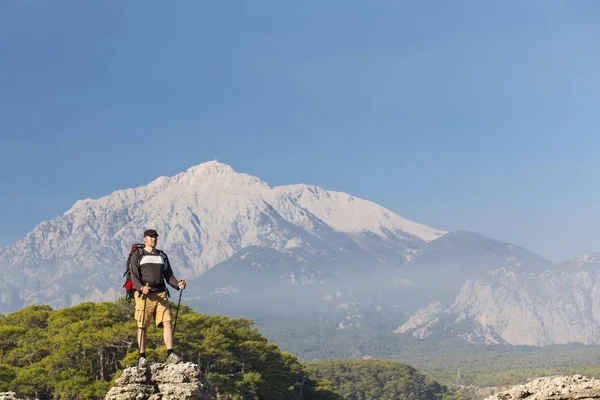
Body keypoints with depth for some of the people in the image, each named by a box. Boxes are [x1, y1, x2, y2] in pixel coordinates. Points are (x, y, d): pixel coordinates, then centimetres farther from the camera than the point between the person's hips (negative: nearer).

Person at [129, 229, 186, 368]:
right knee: (142, 326, -2)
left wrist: (178, 284, -4)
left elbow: (169, 276, 17)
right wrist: (141, 288, -23)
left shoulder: (162, 256, 20)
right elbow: (134, 276, -3)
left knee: (167, 322, -9)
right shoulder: (137, 256, 7)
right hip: (144, 295, -3)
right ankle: (142, 357, 4)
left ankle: (170, 354, -12)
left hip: (161, 295, 4)